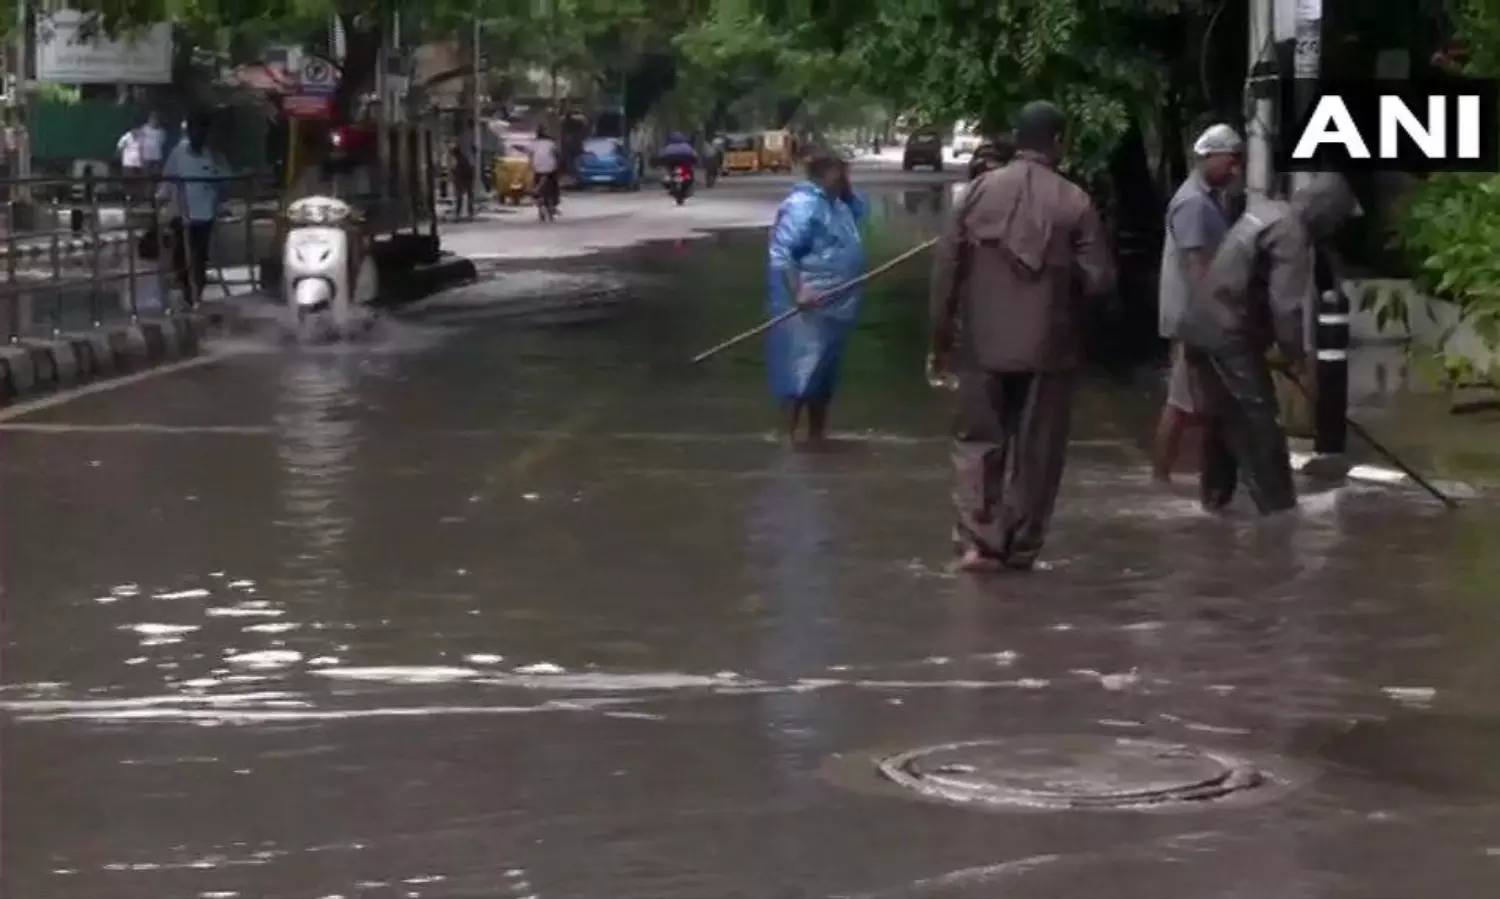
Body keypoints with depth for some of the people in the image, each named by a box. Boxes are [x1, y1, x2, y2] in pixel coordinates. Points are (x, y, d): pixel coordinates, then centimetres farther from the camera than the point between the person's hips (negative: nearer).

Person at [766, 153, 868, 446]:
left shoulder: (835, 203, 13)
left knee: (825, 374, 18)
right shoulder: (802, 205, -18)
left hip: (834, 307, 10)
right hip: (809, 309, -10)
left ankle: (817, 435, 28)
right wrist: (798, 292, -33)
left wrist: (847, 188, 12)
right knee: (801, 374, -10)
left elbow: (860, 210, 31)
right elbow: (781, 252, -24)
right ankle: (787, 439, -9)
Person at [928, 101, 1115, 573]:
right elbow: (1099, 278, -9)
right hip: (1048, 347, -1)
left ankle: (977, 540, -4)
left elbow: (945, 270, -1)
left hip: (983, 344, 1)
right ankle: (1020, 546, 12)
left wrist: (941, 341, 7)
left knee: (979, 442, 9)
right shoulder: (1074, 202, -6)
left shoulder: (979, 191, -2)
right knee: (1036, 449, 10)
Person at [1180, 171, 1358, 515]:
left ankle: (1215, 494, 33)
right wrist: (1298, 360, -10)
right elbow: (1285, 307, -21)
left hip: (1201, 325, 10)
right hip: (1227, 334, -10)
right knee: (1259, 420, -6)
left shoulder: (1267, 211, 15)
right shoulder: (1292, 234, -15)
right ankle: (1278, 507, -5)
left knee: (1223, 414, 22)